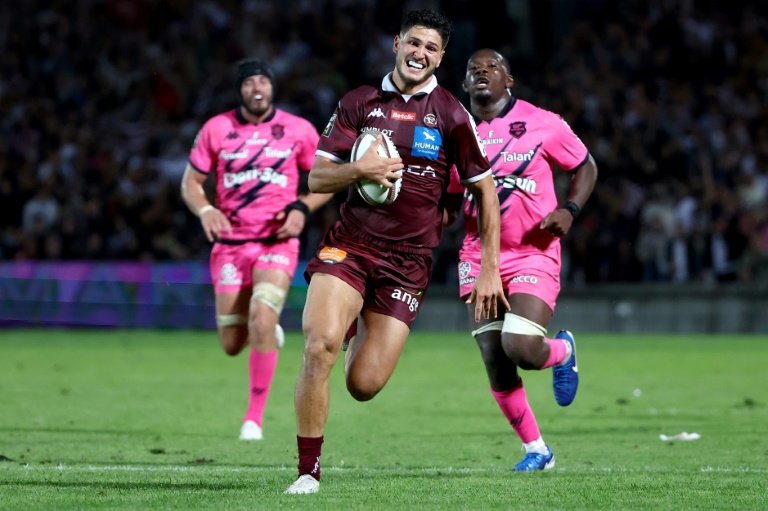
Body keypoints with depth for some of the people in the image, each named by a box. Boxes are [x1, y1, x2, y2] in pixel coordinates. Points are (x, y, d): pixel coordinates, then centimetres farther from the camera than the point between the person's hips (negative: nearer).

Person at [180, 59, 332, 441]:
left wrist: (302, 209, -8)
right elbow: (190, 183, 7)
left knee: (262, 324, -23)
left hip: (277, 242, -2)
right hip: (230, 244, 2)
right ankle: (268, 328, 42)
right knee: (232, 345, 3)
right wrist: (205, 210, -14)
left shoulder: (298, 130, 1)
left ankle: (254, 417, -10)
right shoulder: (217, 129, 2)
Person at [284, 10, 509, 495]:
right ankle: (309, 470, -11)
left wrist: (490, 270, 1)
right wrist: (358, 170, -17)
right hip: (349, 245, 1)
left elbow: (485, 190, 5)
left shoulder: (450, 114, 0)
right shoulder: (359, 103, 5)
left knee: (364, 386, -8)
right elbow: (316, 178, 4)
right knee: (320, 345, -25)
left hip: (408, 262, -1)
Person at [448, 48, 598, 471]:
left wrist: (569, 209, -10)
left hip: (534, 254, -3)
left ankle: (562, 351, 18)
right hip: (480, 257, 3)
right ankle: (536, 449, 15)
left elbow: (585, 167, 7)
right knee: (494, 361, -2)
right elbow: (446, 197, 18)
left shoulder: (542, 124, -4)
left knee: (521, 349, -20)